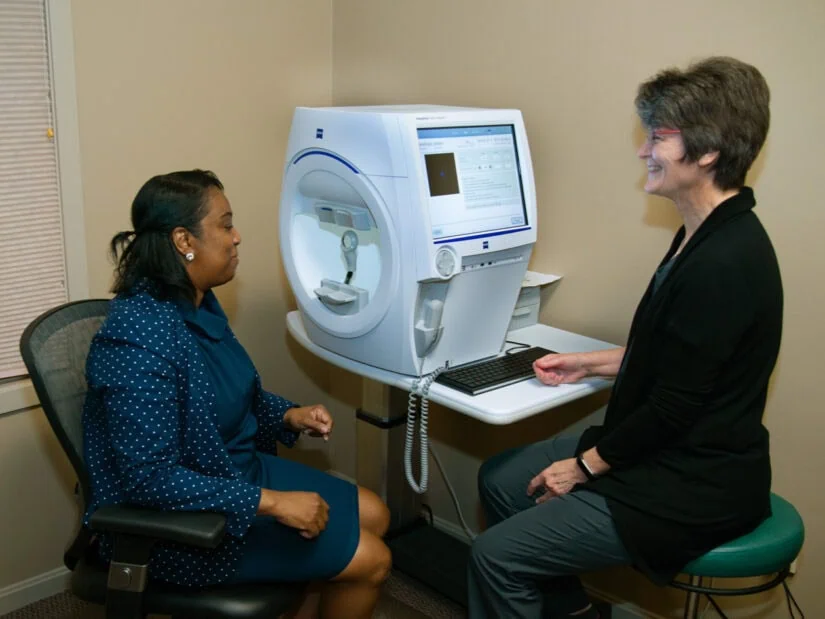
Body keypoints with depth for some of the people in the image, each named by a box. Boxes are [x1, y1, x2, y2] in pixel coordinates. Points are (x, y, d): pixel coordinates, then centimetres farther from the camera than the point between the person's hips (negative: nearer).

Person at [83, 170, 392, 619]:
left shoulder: (197, 302, 0)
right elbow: (149, 476, -31)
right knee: (370, 560, -6)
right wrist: (269, 502, -29)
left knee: (373, 515, 12)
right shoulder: (139, 337, -29)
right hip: (177, 523, -9)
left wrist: (288, 415, 0)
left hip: (236, 470, 9)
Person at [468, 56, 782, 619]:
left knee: (497, 555, -11)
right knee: (500, 480, 13)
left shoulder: (723, 265, -27)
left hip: (693, 490, -10)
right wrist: (589, 364, 10)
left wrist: (585, 466, -11)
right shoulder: (707, 235, 5)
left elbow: (675, 406, -22)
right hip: (661, 449, 10)